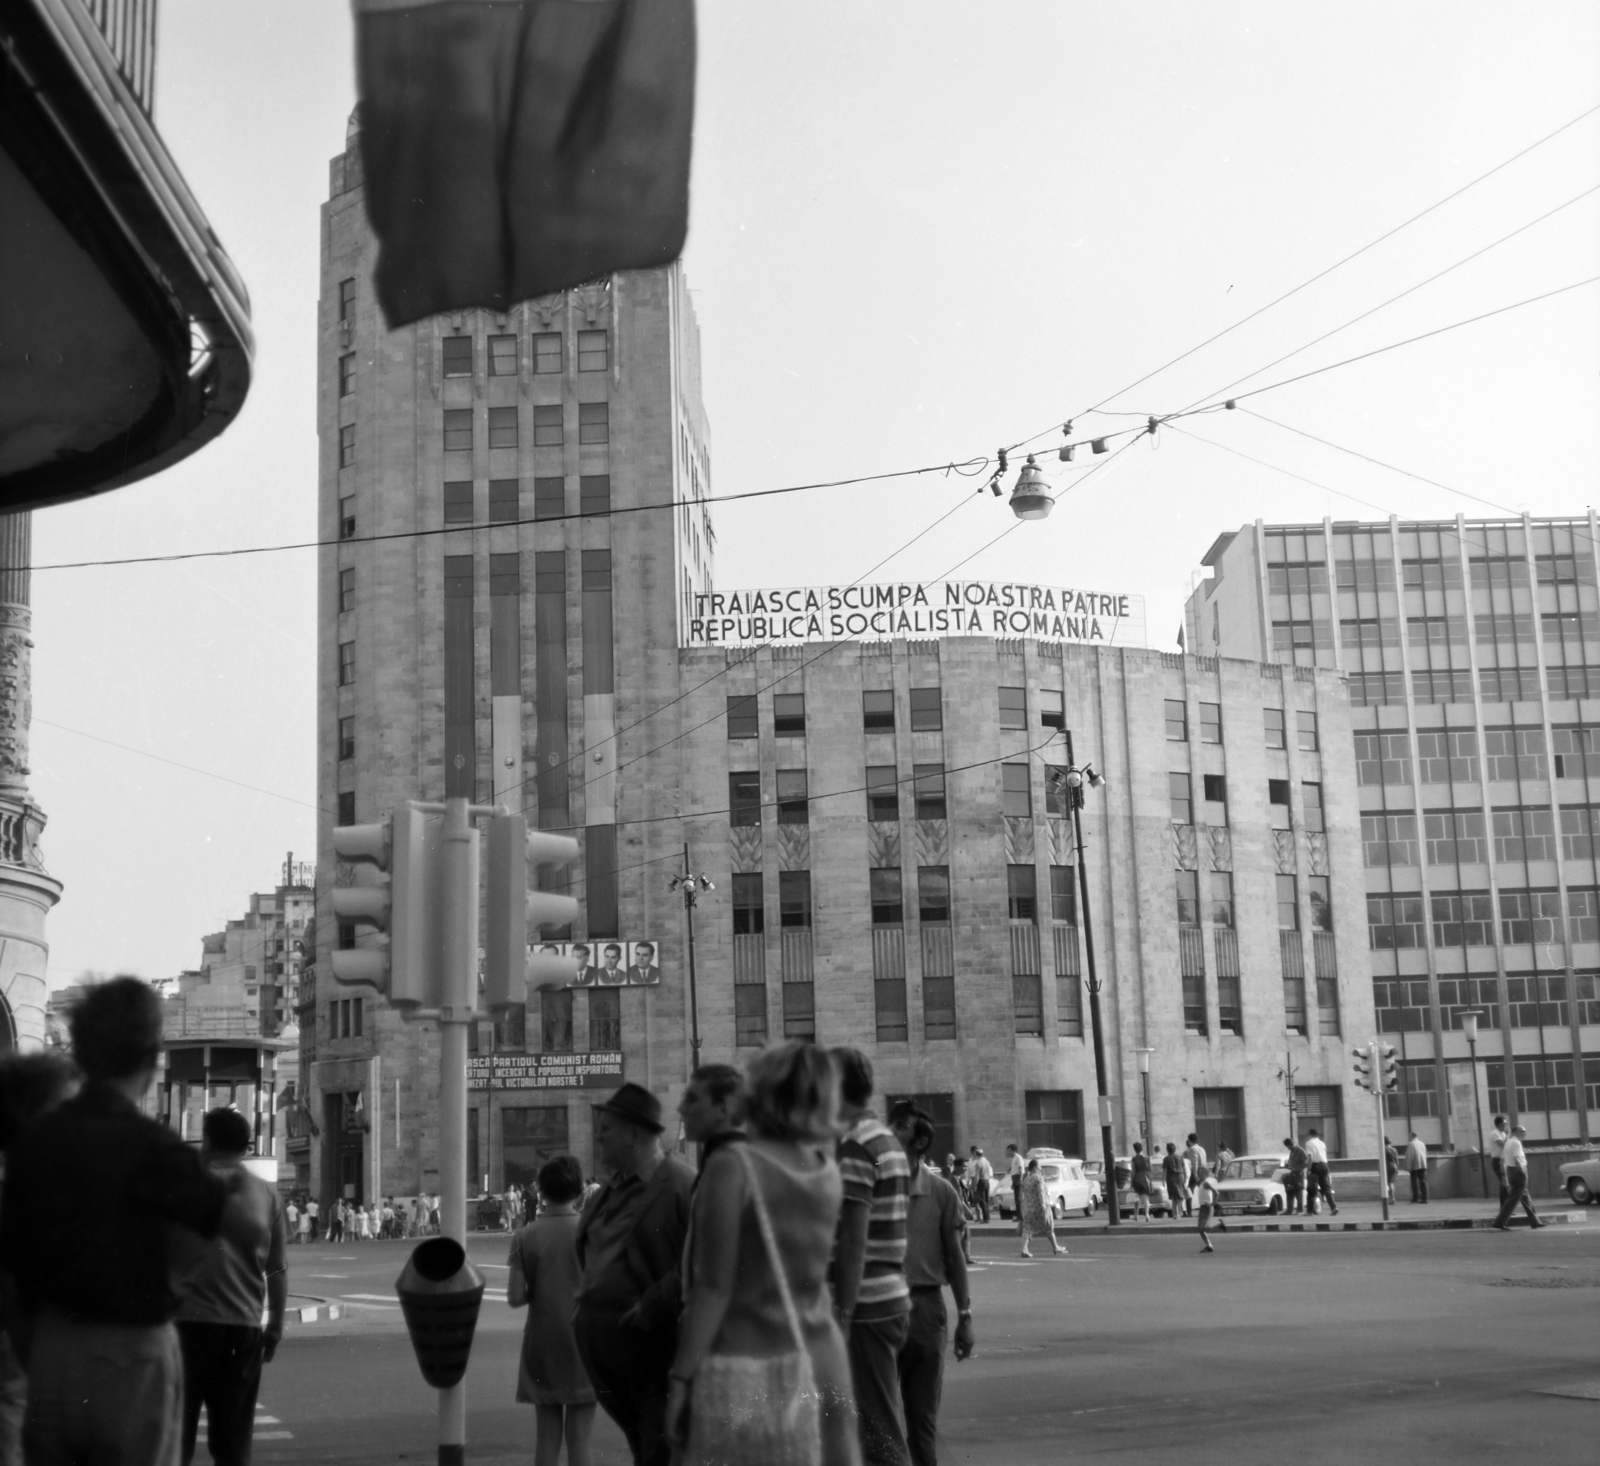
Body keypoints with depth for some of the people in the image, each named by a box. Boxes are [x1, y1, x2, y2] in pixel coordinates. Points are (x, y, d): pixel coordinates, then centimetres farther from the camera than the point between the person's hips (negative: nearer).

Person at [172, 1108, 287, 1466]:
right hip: (245, 1325, 3)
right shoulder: (265, 1194, 9)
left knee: (176, 1433, 4)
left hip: (191, 1319, -3)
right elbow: (277, 1270, 10)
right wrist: (275, 1325, 18)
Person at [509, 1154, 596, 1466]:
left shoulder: (525, 1236, -4)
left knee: (547, 1437, 9)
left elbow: (515, 1297, -7)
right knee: (579, 1437, 3)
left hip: (542, 1347, 2)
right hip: (582, 1346, -2)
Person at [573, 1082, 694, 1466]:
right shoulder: (610, 1192, 15)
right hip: (600, 1342, 8)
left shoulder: (679, 1186, -12)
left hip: (650, 1342, -8)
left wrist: (653, 1307, -20)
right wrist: (587, 1299, 15)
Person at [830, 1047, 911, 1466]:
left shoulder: (855, 1146, -14)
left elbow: (854, 1239, -19)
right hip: (890, 1299, 9)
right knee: (885, 1428, 14)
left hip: (865, 1307, -9)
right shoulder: (886, 1140, 16)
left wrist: (842, 1314, -19)